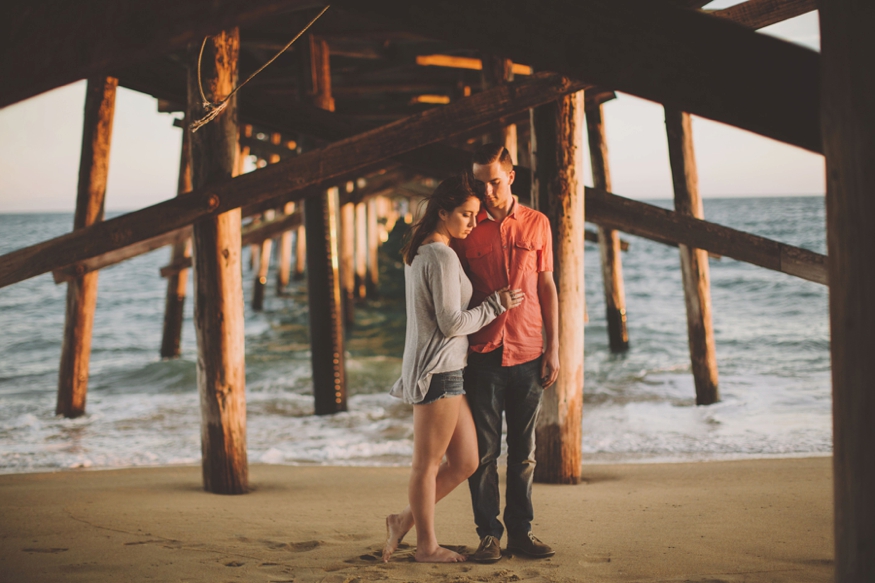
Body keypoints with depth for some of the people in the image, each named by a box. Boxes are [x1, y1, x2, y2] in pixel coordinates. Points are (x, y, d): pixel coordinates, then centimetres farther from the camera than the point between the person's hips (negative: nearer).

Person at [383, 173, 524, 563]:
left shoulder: (418, 252, 13)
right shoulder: (442, 257, -16)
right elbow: (452, 323, -18)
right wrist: (495, 305, -7)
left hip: (436, 368, 10)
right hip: (438, 368, -10)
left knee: (465, 462, 13)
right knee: (428, 463, 2)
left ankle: (405, 520, 22)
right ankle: (426, 545, 13)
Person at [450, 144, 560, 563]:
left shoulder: (536, 224, 6)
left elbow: (546, 287, 9)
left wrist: (553, 348, 4)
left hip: (527, 354, 2)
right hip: (482, 355, -1)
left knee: (523, 450, 8)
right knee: (483, 450, 1)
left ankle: (520, 531, 16)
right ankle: (488, 534, 9)